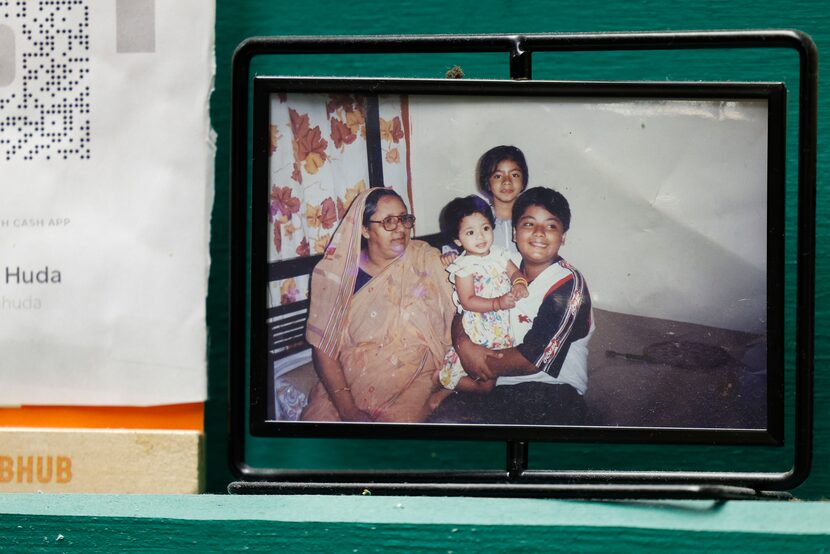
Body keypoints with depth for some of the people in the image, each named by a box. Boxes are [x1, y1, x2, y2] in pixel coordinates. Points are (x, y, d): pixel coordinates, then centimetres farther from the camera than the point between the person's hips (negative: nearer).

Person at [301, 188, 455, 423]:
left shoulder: (426, 260, 4)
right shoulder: (337, 273, 0)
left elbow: (455, 313, 3)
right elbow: (323, 348, -4)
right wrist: (348, 410, -14)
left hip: (412, 382, 0)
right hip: (348, 382, 0)